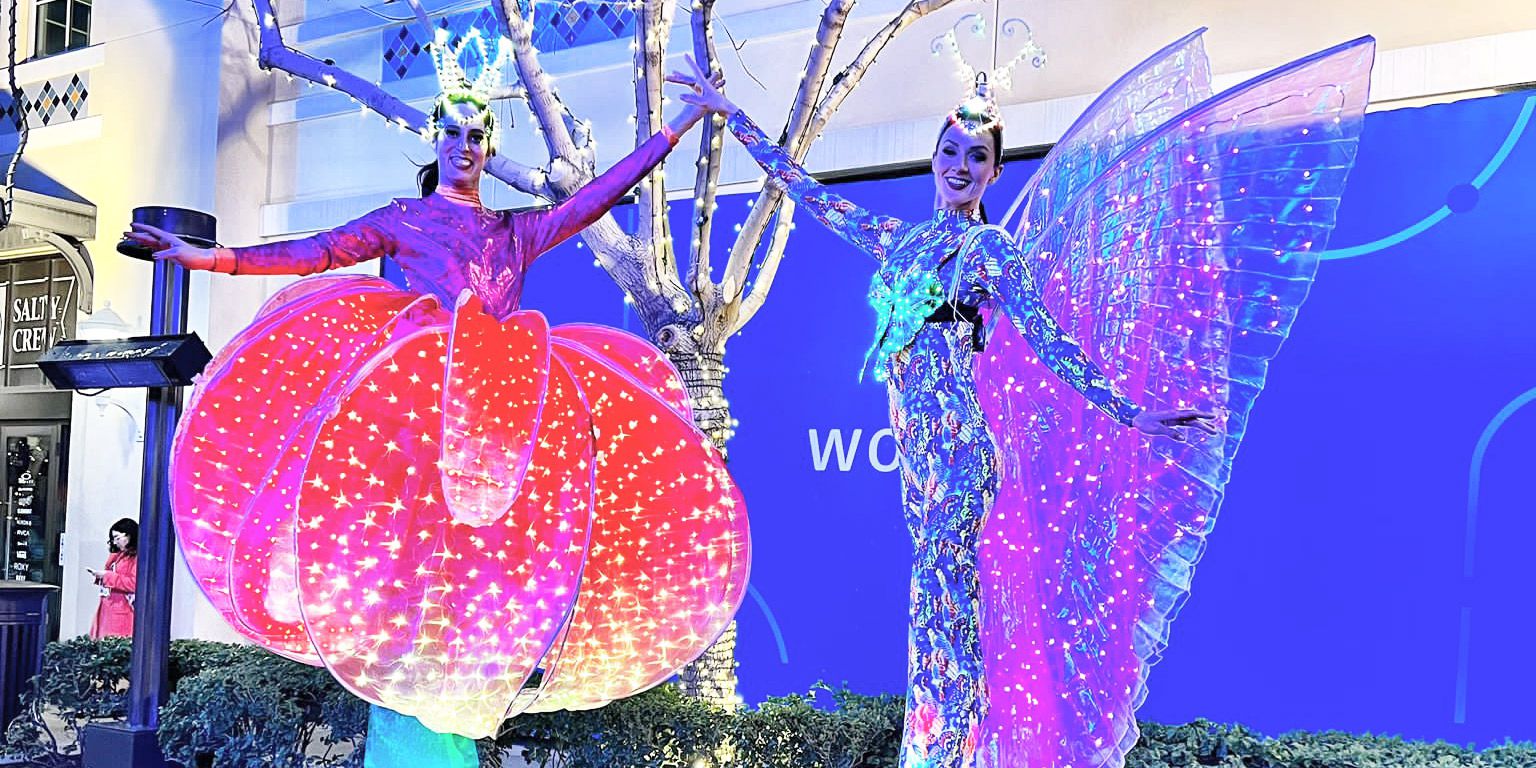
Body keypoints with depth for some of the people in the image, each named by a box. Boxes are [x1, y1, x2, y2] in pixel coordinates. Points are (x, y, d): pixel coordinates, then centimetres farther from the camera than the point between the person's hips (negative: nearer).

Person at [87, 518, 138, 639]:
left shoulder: (137, 557, -11)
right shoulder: (117, 555, 17)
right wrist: (99, 576, 6)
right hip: (107, 609, 9)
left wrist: (107, 576, -15)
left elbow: (134, 584, -20)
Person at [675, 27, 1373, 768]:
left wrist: (1133, 413, -14)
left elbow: (1049, 340, -6)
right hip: (916, 431, 6)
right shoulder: (898, 240, 13)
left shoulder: (995, 251, -2)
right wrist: (728, 110, 20)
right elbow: (808, 190, 17)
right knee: (938, 590, 9)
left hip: (958, 436, -5)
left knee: (943, 590, -8)